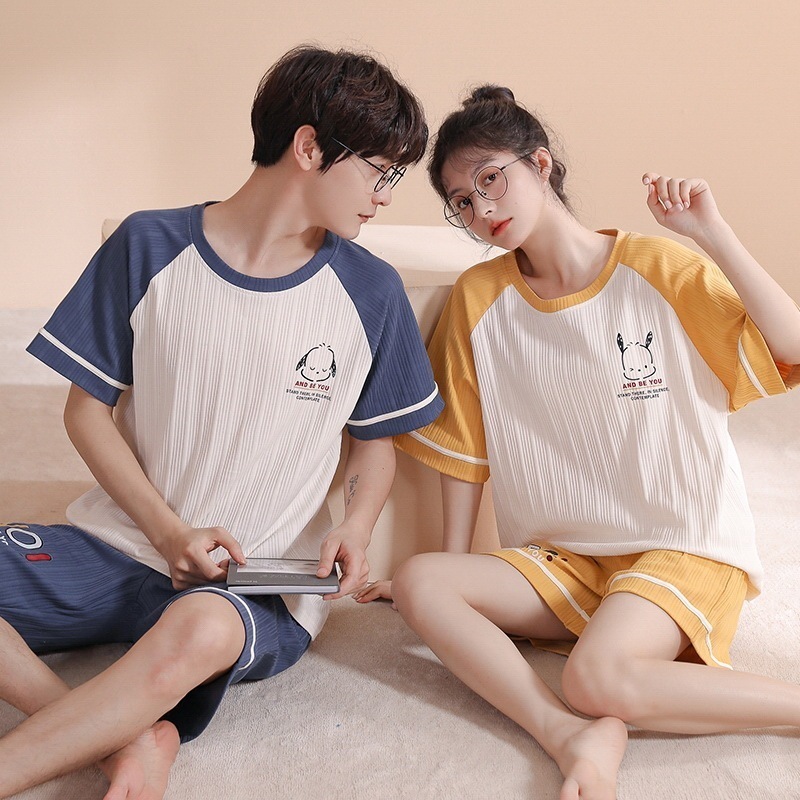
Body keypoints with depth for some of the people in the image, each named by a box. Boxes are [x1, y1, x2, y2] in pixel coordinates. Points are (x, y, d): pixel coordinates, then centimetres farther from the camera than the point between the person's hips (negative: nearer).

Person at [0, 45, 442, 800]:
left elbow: (376, 437, 13)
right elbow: (88, 409, 2)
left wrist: (355, 527, -9)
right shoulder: (149, 248, -3)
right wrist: (169, 532, -11)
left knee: (201, 629, -37)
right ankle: (133, 735, -23)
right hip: (121, 544, 2)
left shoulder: (369, 292, 0)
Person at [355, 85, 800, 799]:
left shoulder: (658, 268, -5)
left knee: (597, 679, -32)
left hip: (683, 550, -4)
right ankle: (576, 739, -31)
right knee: (418, 583, -20)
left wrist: (711, 235, -20)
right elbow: (465, 446, 9)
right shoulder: (478, 297, 4)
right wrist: (454, 570, 8)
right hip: (559, 563, 5)